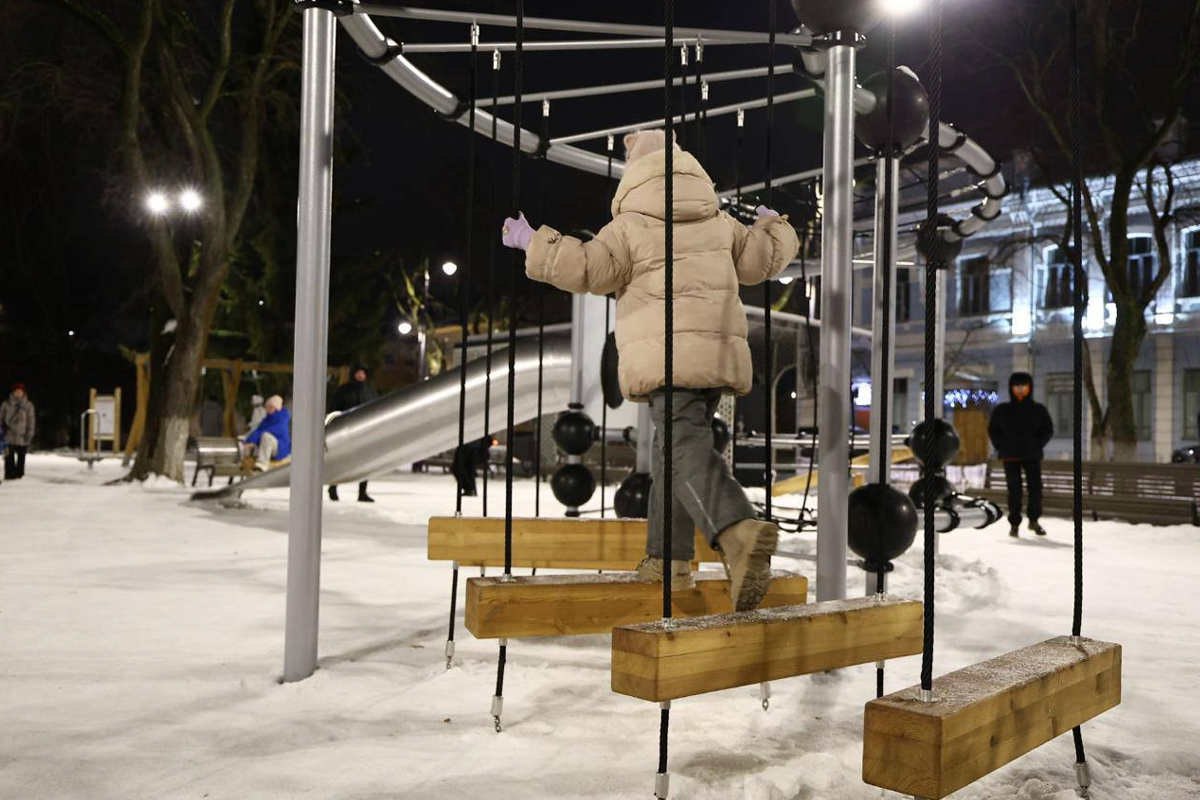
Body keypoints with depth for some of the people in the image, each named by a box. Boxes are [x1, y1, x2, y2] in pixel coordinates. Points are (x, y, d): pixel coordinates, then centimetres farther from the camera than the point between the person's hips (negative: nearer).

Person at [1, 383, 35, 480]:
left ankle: (19, 474, 12)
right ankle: (9, 474, 2)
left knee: (21, 456, 4)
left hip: (22, 436, 0)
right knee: (9, 456, -2)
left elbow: (31, 421, 3)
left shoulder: (28, 405, 2)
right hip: (9, 435, 0)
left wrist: (29, 434, -2)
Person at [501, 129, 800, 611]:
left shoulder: (633, 226, 0)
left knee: (687, 451, -16)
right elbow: (761, 260, 19)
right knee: (672, 445, 16)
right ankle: (668, 557, 16)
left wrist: (532, 242, 5)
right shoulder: (716, 221, 17)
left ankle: (740, 533, -41)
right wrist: (773, 228, 42)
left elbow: (588, 269, -8)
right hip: (719, 353, 6)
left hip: (667, 355, -6)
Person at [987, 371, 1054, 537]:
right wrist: (1001, 447, 0)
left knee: (1035, 487, -8)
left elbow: (1048, 430, 8)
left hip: (1032, 456, 0)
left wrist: (1037, 446, -4)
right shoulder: (1002, 410, 3)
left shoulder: (1038, 409, 3)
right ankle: (1014, 524, 7)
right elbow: (993, 430, 10)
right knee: (1014, 490, -2)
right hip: (1010, 457, 0)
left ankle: (1033, 520, 12)